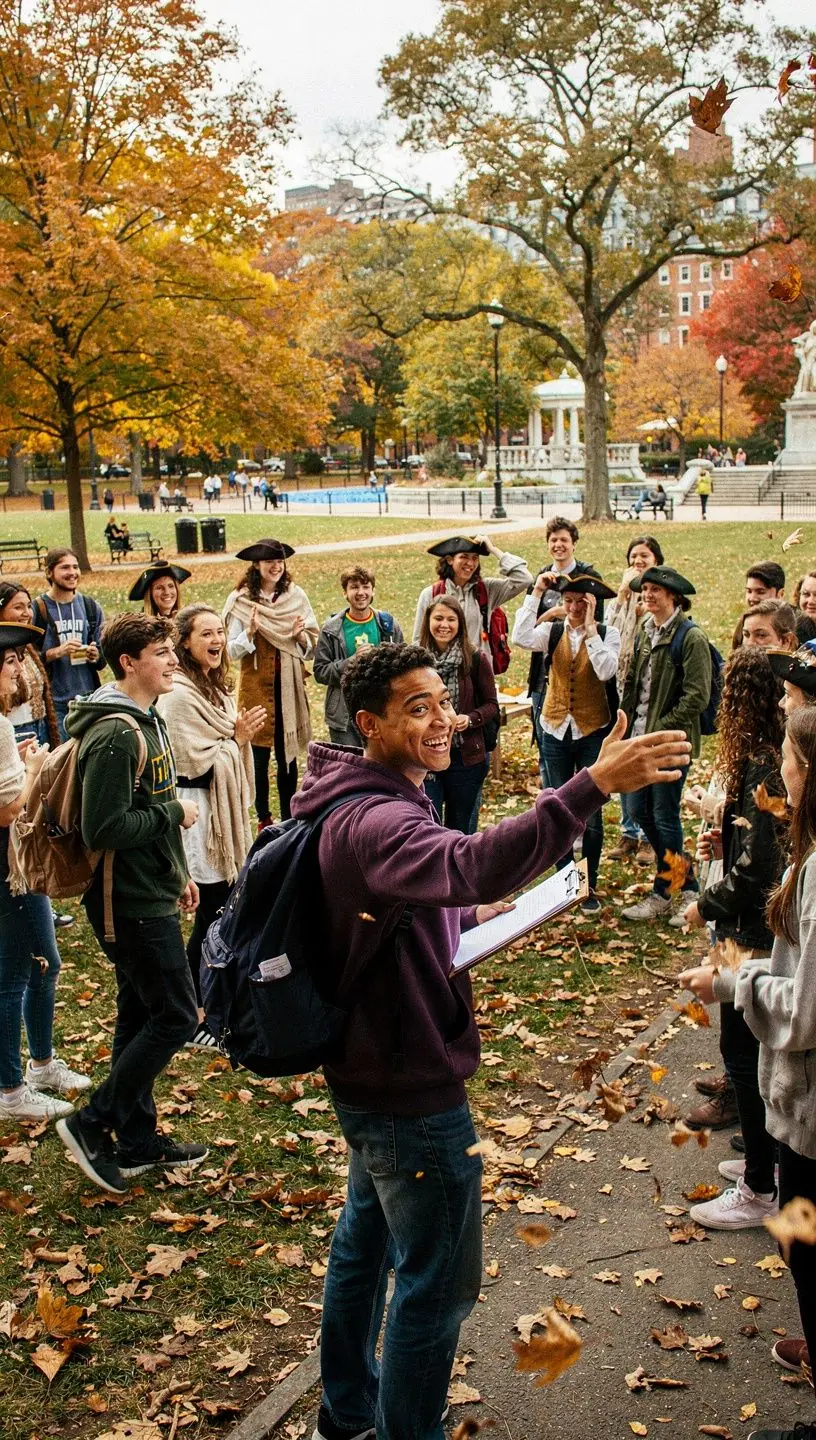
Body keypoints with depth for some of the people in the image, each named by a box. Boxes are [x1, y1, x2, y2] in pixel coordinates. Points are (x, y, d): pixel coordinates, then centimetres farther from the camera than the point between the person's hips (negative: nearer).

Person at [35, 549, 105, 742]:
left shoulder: (90, 607, 12)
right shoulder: (37, 609, -2)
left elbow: (103, 655, 14)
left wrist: (96, 655, -9)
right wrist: (56, 652, -20)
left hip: (88, 697, 4)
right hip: (55, 702, -4)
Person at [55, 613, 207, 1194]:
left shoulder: (148, 720, 11)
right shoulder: (115, 735, -22)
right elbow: (105, 828, -27)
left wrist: (179, 873, 18)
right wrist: (175, 814, -17)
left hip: (151, 894, 10)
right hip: (131, 903, -10)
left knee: (141, 1016, 15)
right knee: (176, 1017, -5)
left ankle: (139, 1142, 26)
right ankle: (91, 1124, 6)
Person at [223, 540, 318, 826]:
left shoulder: (296, 597, 3)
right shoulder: (240, 601, -4)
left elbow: (313, 646, 7)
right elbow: (231, 652, -5)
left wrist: (300, 636, -14)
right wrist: (250, 632, -20)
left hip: (289, 687, 2)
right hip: (255, 687, -2)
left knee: (288, 754, 8)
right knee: (259, 755, 2)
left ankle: (289, 818, 18)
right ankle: (263, 819, 15)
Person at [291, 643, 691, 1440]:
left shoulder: (364, 806, 5)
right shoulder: (374, 822, -29)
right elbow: (468, 863, -50)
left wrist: (472, 917, 2)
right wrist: (592, 785, -57)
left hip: (370, 1072, 11)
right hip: (411, 1090, -11)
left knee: (365, 1239, 25)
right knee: (437, 1281, 4)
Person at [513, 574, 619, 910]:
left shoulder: (607, 635, -6)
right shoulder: (553, 632, 0)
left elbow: (606, 671, -24)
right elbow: (521, 637, -19)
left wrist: (590, 627, -22)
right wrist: (536, 593, -17)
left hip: (593, 732, -3)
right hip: (557, 731, 3)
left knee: (591, 815, 2)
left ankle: (589, 886, 16)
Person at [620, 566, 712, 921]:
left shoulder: (691, 638, -12)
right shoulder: (645, 635, 12)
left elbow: (697, 696, -17)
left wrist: (660, 729, -16)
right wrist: (627, 725, 6)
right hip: (642, 738, 8)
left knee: (665, 816, 0)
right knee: (640, 810, 11)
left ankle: (662, 895, 13)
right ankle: (686, 885, 25)